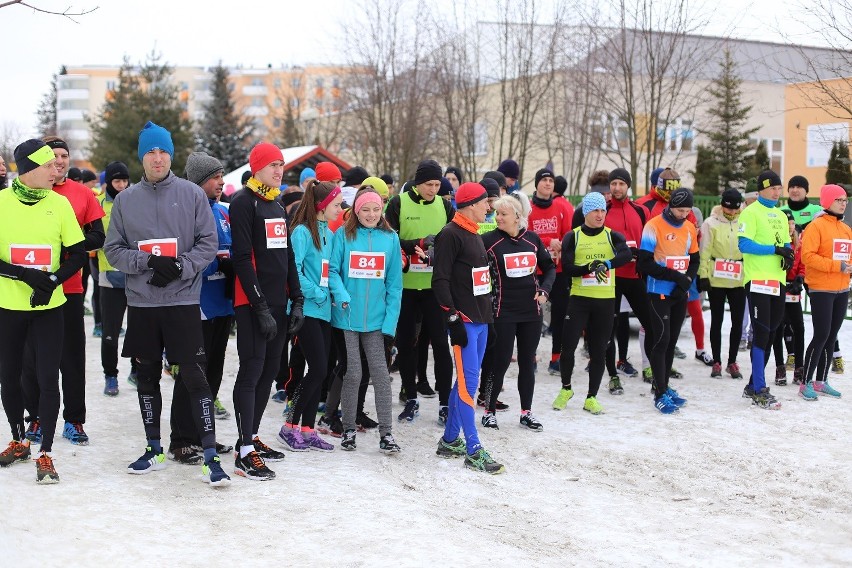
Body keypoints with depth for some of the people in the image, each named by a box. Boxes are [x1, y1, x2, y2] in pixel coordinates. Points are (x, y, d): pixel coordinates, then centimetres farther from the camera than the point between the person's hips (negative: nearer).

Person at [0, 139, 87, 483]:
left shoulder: (59, 203, -2)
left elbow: (78, 254, 2)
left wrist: (52, 280, -14)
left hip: (48, 306, -1)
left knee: (48, 378, -5)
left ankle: (45, 454, 4)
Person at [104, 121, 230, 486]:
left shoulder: (192, 194, 0)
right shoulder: (125, 199, 6)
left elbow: (208, 244, 0)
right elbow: (113, 249, 5)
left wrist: (179, 268, -15)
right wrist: (148, 261, -12)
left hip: (183, 301, -3)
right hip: (141, 304, 3)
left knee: (195, 377, -7)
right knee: (147, 377, 12)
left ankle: (210, 456, -4)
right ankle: (154, 449, 26)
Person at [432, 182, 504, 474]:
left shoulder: (474, 235, 18)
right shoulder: (450, 235, -12)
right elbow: (440, 280, -16)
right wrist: (453, 317, -20)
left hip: (480, 320, 10)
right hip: (463, 320, -10)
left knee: (466, 380, 13)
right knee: (468, 381, -9)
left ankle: (449, 441, 23)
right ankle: (474, 452, -7)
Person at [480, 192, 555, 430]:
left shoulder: (532, 239, 3)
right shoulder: (489, 240, -8)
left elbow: (549, 267, 13)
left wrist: (544, 289, 1)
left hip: (531, 311, 4)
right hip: (503, 312, -4)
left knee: (528, 362, 11)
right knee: (500, 362, 0)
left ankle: (526, 413, 22)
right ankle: (489, 411, 14)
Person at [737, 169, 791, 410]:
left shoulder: (781, 216, 18)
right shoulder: (750, 212, -6)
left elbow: (785, 244, 21)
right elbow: (744, 244, -15)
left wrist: (788, 255, -1)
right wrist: (775, 249, -19)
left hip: (777, 281, 8)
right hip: (758, 281, -8)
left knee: (769, 334, 11)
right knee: (762, 334, -9)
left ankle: (753, 386, 21)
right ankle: (759, 391, -5)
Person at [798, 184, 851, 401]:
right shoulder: (816, 226, -10)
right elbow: (807, 256, -19)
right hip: (821, 289, -8)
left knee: (832, 336, 11)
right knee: (822, 335, -9)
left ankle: (821, 381, 21)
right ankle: (806, 382, 0)